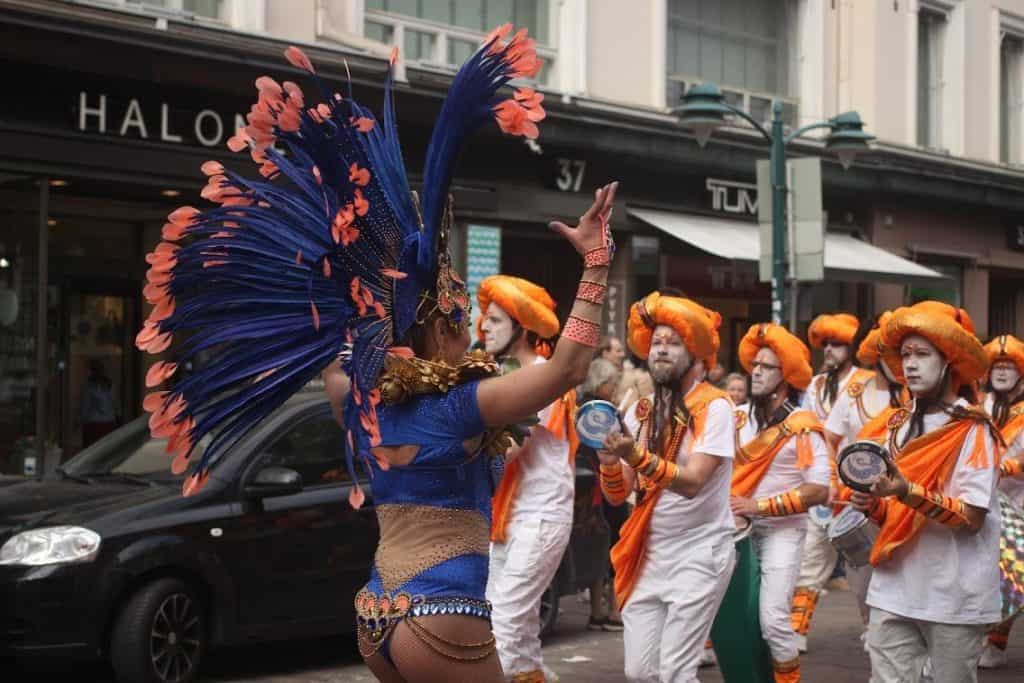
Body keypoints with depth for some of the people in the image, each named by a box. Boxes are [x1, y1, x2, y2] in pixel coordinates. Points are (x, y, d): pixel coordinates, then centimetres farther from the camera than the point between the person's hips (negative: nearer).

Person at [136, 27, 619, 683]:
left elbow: (329, 339, 28)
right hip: (442, 620, -8)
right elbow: (567, 368, -22)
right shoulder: (458, 408, -15)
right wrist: (596, 262, -20)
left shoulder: (363, 402, 6)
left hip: (376, 614, 8)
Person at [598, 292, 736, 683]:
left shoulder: (714, 407, -10)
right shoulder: (640, 411, 7)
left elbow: (692, 481, -21)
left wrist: (636, 454, -33)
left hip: (698, 553, -6)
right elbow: (617, 496, 4)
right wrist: (609, 461, -17)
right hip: (647, 555, 6)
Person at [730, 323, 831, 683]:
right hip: (739, 528, 5)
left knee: (773, 620, -13)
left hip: (781, 531, -5)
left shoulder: (802, 428, -9)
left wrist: (758, 506, -16)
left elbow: (818, 490, -15)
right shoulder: (739, 419, 6)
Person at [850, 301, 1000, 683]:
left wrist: (909, 493, -26)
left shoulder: (972, 429, -8)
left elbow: (972, 518, -16)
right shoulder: (900, 425, 10)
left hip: (953, 596, -5)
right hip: (894, 589, 5)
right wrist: (872, 507, -5)